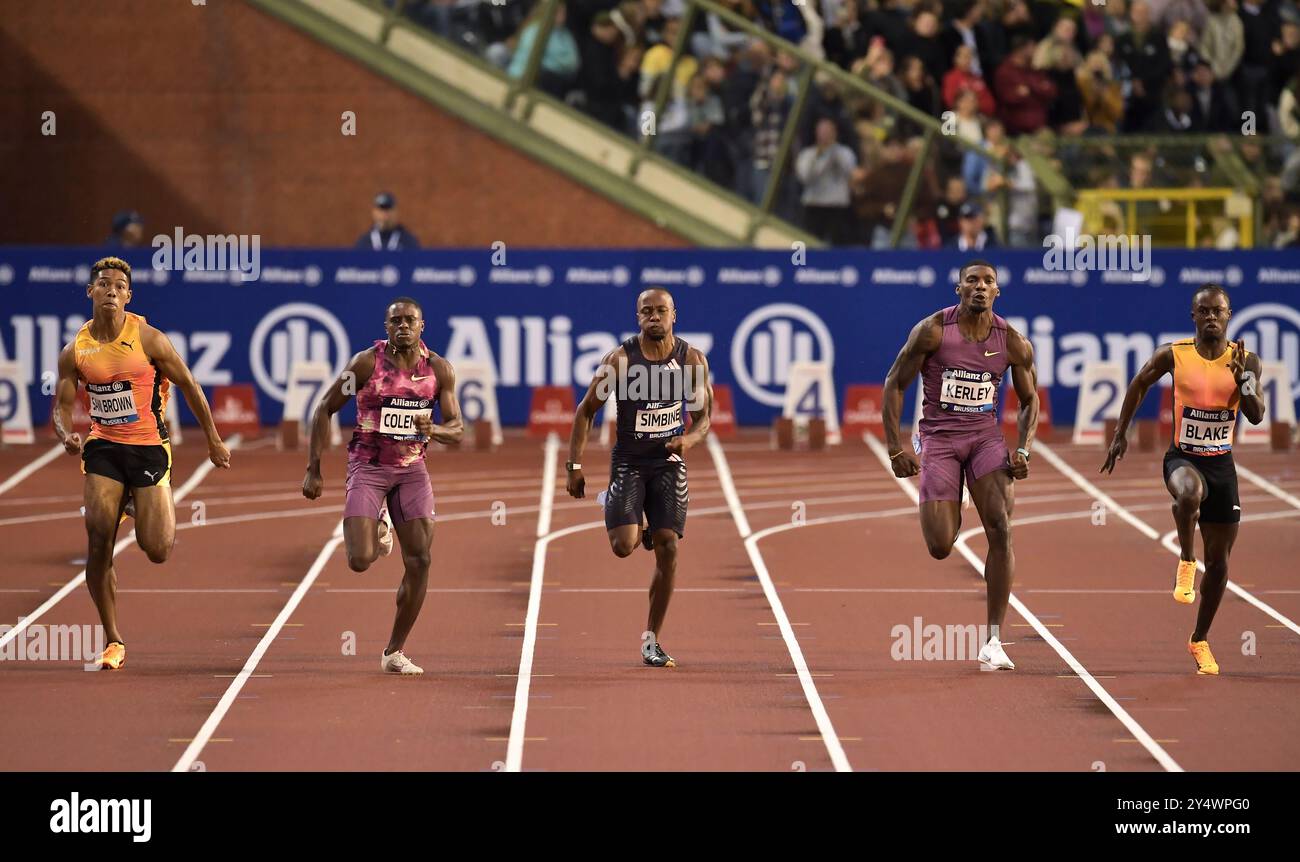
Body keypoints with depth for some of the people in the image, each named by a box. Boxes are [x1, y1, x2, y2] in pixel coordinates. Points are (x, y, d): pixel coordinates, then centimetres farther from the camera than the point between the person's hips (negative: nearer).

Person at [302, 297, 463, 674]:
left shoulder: (439, 370, -1)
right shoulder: (367, 362, -10)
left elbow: (457, 430, 2)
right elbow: (325, 410, -3)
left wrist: (432, 430, -23)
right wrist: (313, 469, -7)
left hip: (411, 469, 3)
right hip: (367, 468, -3)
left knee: (419, 561, -4)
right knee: (360, 561, -16)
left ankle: (395, 652, 9)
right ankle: (378, 529, 22)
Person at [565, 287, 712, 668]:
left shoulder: (692, 359, -2)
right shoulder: (621, 359, -9)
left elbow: (704, 417, 7)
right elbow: (586, 411, -2)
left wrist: (690, 438, -17)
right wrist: (574, 466, -7)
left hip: (669, 463, 2)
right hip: (628, 462, -2)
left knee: (668, 549, -5)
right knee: (624, 546, -17)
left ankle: (651, 639, 7)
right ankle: (610, 505, 22)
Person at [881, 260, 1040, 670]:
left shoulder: (1013, 343, -2)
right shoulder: (932, 331, -10)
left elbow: (1030, 400, 11)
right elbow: (894, 384, -4)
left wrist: (1022, 450, -4)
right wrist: (895, 448, -10)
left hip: (986, 437, 2)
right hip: (938, 439, -2)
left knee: (1001, 531, -16)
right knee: (941, 548, -10)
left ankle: (994, 641, -12)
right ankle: (949, 518, 33)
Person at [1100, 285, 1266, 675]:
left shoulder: (1245, 360, -2)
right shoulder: (1173, 355, -5)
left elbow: (1257, 417, -5)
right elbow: (1139, 385, 10)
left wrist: (1243, 380, -20)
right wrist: (1120, 434, 8)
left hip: (1222, 464, 3)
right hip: (1182, 457, -3)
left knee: (1219, 560, 6)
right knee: (1189, 493, -41)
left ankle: (1200, 640, 23)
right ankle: (1186, 561, -15)